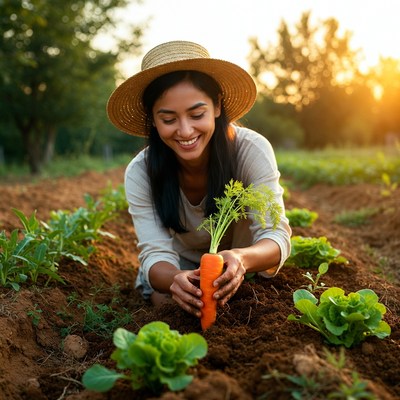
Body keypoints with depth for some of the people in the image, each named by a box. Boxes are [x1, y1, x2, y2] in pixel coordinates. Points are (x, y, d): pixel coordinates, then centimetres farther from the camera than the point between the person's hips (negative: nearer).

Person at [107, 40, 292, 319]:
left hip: (242, 269, 0)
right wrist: (175, 279, -53)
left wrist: (241, 259, -56)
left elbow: (276, 236, -32)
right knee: (165, 299, -21)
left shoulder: (252, 151, -30)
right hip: (178, 267, 0)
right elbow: (156, 253, -28)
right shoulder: (140, 174, -24)